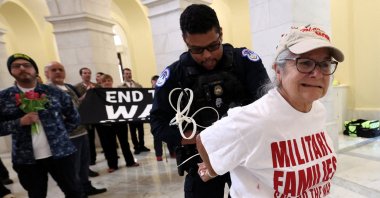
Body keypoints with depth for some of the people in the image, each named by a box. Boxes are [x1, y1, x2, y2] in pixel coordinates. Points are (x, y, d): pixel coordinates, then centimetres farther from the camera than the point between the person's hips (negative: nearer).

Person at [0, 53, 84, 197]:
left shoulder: (54, 92, 0)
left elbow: (74, 117, 7)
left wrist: (61, 133, 1)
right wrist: (20, 122, -15)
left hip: (60, 153, -1)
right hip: (26, 159, 1)